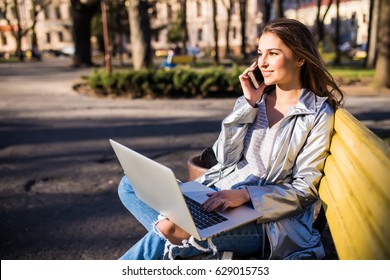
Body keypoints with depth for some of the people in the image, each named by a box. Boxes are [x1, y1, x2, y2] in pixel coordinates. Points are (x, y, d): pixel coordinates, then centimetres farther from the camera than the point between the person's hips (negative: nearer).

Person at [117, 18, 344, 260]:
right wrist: (249, 104, -5)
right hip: (215, 194, 6)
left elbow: (305, 188, -8)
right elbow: (225, 158, 2)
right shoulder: (255, 99, 11)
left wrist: (246, 194, -22)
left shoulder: (319, 114, -3)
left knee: (169, 231, -27)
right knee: (130, 185, -8)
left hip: (262, 218, -6)